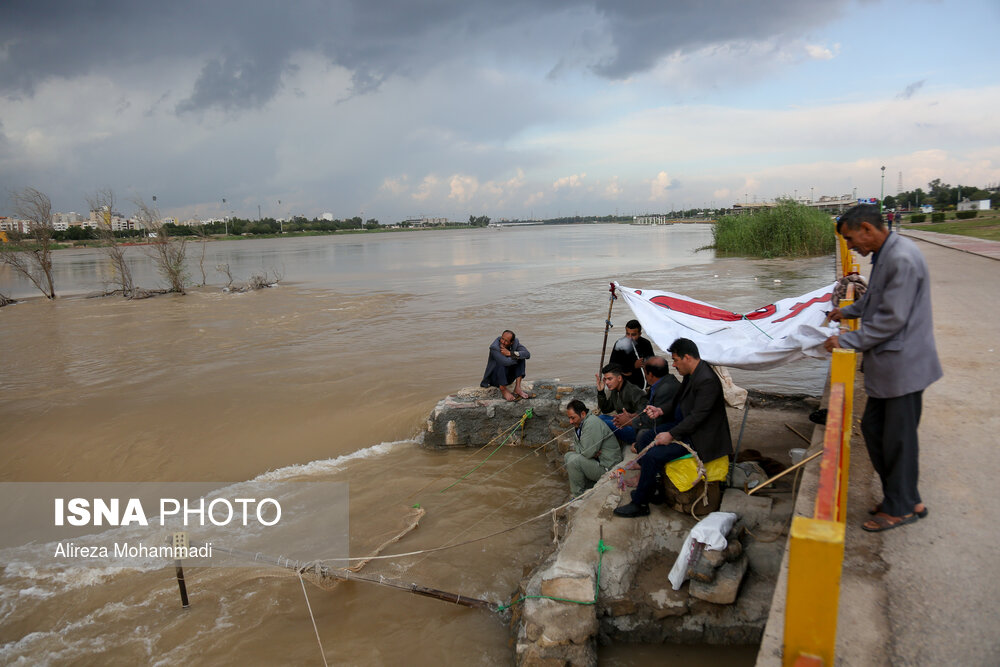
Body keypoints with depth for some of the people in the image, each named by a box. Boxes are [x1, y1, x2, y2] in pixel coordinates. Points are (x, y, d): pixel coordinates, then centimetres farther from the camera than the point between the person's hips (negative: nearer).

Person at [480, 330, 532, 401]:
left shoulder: (515, 342, -10)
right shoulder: (494, 347, -27)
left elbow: (527, 354, -24)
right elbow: (506, 362, -40)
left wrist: (510, 353, -31)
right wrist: (516, 356, -22)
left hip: (508, 377, 6)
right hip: (494, 378, -6)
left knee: (521, 357, -13)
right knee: (501, 363, -34)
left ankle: (517, 388, -18)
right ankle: (503, 390, -22)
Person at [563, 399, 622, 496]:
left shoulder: (592, 423, -22)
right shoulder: (578, 424, 10)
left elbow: (588, 452, -26)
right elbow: (576, 447, 11)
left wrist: (575, 450, -6)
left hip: (607, 467, -10)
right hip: (596, 460, 10)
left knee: (573, 460, -24)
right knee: (568, 456, 7)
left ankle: (578, 495, -9)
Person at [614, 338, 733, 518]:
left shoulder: (707, 381, -25)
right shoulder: (691, 374, 6)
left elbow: (697, 416, -27)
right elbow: (678, 402, 18)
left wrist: (671, 435, -23)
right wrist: (661, 411, 1)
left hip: (698, 439, -11)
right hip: (685, 428, 11)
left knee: (653, 456, -19)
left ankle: (640, 504, -4)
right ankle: (646, 488, 19)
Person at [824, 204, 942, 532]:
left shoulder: (903, 259, -22)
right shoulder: (884, 256, 10)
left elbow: (892, 318, -24)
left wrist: (847, 340, -18)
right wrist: (849, 311, 26)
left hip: (903, 365, -10)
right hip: (886, 365, 10)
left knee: (899, 438, 3)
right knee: (873, 428, 16)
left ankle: (901, 507, 20)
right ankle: (905, 497, 31)